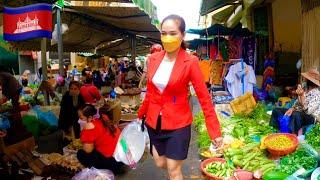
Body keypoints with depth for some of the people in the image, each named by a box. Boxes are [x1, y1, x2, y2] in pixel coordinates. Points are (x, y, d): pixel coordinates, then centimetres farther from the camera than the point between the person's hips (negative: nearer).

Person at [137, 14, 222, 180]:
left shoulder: (190, 62, -14)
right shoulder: (153, 59, -1)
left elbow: (204, 98, -14)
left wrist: (215, 132, -16)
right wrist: (141, 114, 16)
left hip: (178, 123, -4)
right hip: (154, 121, 5)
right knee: (160, 163, 18)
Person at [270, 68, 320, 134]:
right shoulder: (305, 87, 2)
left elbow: (307, 110, -29)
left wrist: (302, 95, -36)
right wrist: (292, 108, -8)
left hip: (311, 117, -8)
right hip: (299, 112, 8)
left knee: (296, 115, -40)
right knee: (276, 111, -1)